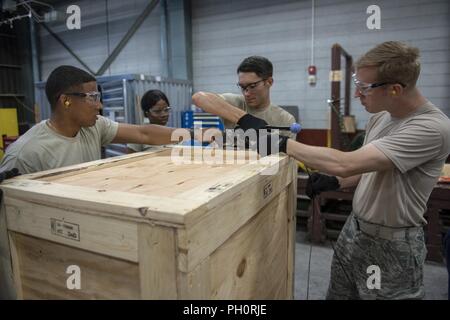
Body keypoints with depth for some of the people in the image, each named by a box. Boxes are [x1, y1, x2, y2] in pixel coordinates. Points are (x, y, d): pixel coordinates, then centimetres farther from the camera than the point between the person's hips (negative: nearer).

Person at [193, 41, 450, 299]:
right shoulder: (381, 116, 1)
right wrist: (335, 183, -5)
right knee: (337, 294, 18)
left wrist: (277, 140, -32)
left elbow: (344, 164, -36)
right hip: (355, 227, 7)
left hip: (392, 244, -7)